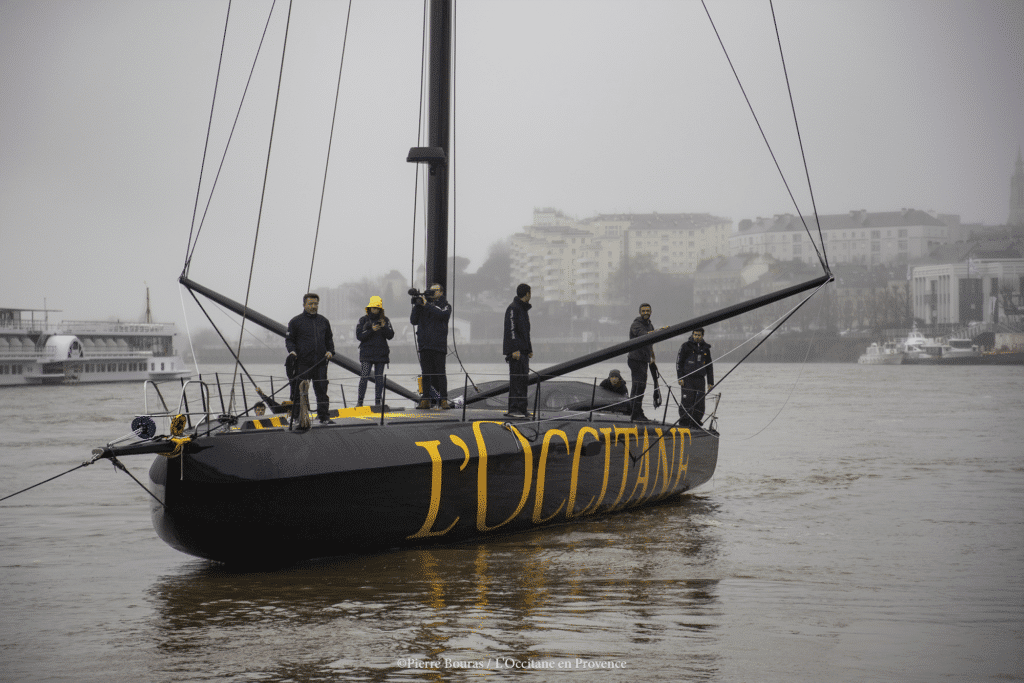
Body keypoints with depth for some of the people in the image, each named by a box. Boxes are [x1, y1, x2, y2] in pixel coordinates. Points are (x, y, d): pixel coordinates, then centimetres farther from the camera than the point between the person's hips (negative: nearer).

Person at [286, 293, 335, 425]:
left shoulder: (323, 321, 16)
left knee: (322, 390, 5)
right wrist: (292, 351, -14)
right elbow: (289, 339, 3)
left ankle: (324, 416, 11)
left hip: (320, 362, 3)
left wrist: (330, 351, 7)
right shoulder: (296, 321, 3)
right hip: (302, 363, -3)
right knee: (299, 390, -1)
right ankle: (297, 417, 5)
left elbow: (329, 339, 24)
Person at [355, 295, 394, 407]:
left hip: (381, 353, 2)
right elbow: (359, 336, -5)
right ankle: (360, 401, -6)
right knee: (364, 377, -9)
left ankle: (378, 401, 9)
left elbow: (390, 336, 5)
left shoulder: (385, 320, 10)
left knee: (379, 378, 4)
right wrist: (371, 330, -17)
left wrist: (384, 327, -13)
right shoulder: (363, 320, 4)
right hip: (366, 353, -2)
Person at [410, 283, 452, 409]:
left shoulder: (445, 305, 8)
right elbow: (414, 320, 13)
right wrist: (417, 306, 0)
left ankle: (443, 399, -6)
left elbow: (443, 314, -14)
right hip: (424, 345, 4)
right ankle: (426, 399, 4)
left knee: (440, 372, -7)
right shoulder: (423, 305, 19)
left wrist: (426, 305, -13)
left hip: (439, 345, -4)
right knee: (426, 373, 3)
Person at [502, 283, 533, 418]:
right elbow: (511, 329, -17)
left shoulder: (524, 309, 21)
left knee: (523, 378, 9)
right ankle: (514, 408, -16)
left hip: (523, 350, 10)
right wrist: (515, 350, -23)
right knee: (516, 378, -13)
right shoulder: (513, 308, -10)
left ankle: (522, 408, 12)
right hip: (516, 350, -10)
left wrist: (529, 349, 25)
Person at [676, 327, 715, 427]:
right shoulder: (686, 346, 2)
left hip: (700, 379, 4)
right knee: (687, 401, -10)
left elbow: (709, 366, 20)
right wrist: (680, 377, -9)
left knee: (700, 403, -1)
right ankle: (684, 423, -6)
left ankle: (695, 424, 7)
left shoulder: (706, 348, 14)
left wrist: (711, 382, 15)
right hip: (687, 379, -4)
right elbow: (679, 362, 0)